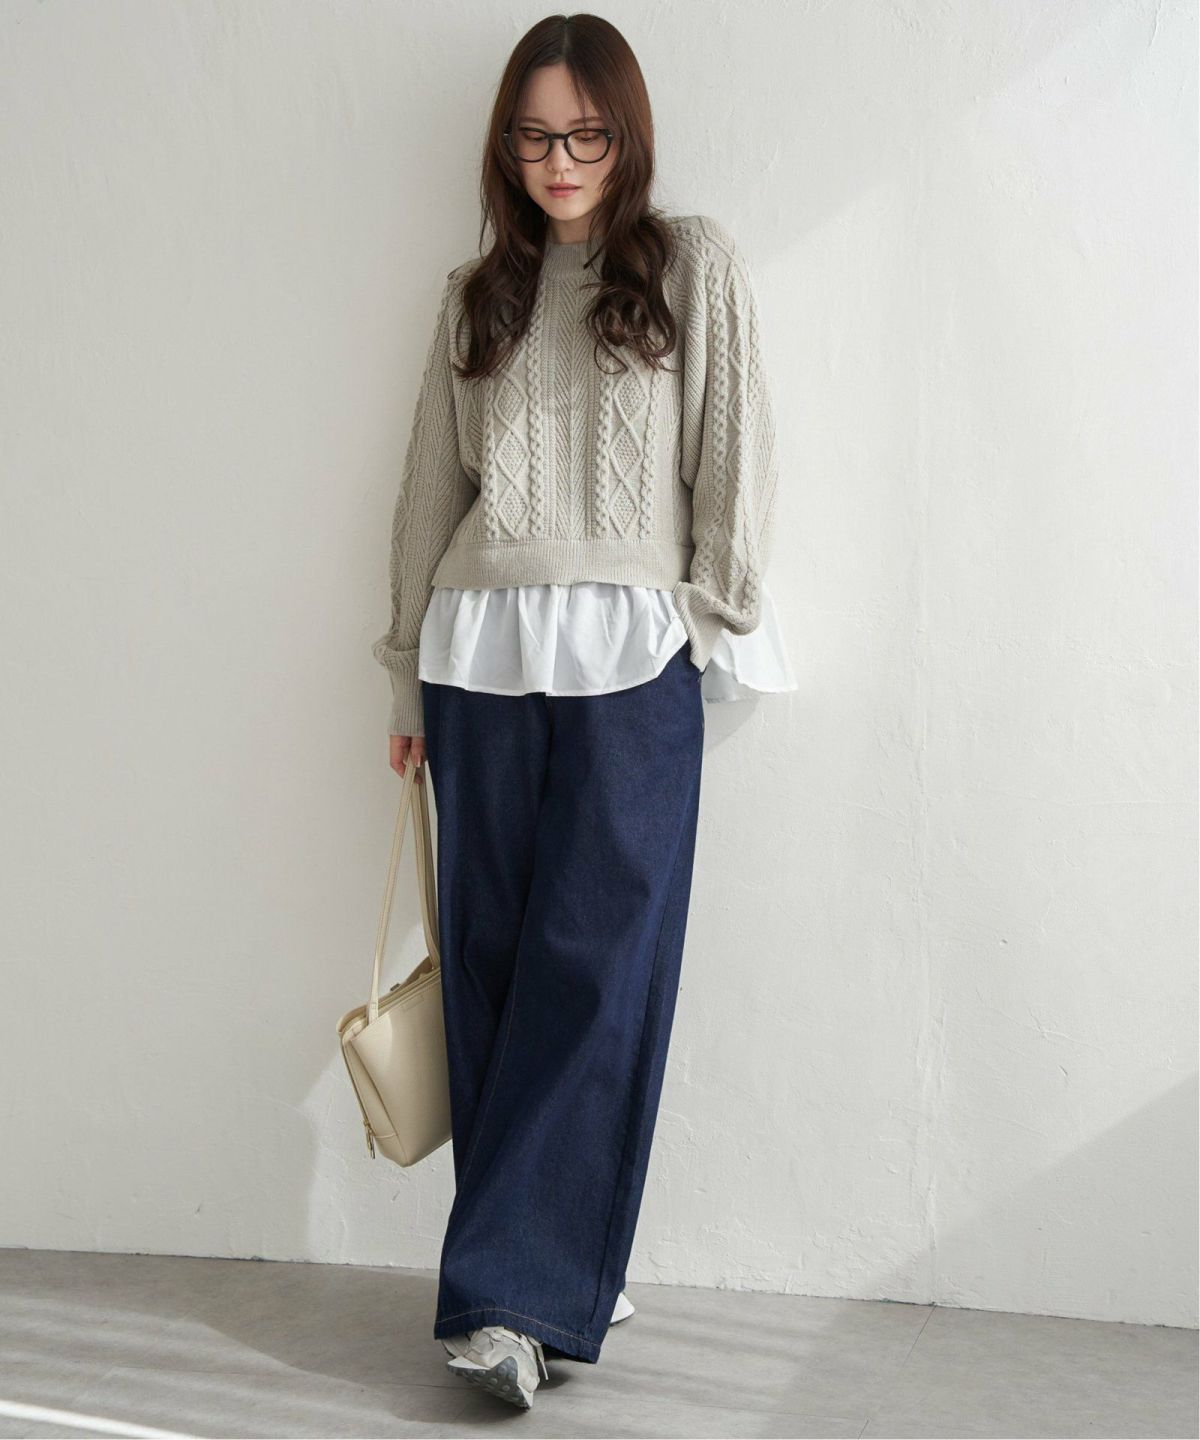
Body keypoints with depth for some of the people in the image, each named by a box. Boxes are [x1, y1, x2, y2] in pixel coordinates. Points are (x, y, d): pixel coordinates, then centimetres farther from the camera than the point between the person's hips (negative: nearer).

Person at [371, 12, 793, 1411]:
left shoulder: (695, 264, 8)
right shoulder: (478, 295, 17)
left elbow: (732, 456, 5)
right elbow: (432, 484, 17)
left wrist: (718, 611, -2)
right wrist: (412, 674, 15)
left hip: (629, 656, -3)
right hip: (483, 651, 4)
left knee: (595, 959, -9)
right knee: (491, 960, 1)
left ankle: (513, 1291, -6)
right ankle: (556, 1275, 10)